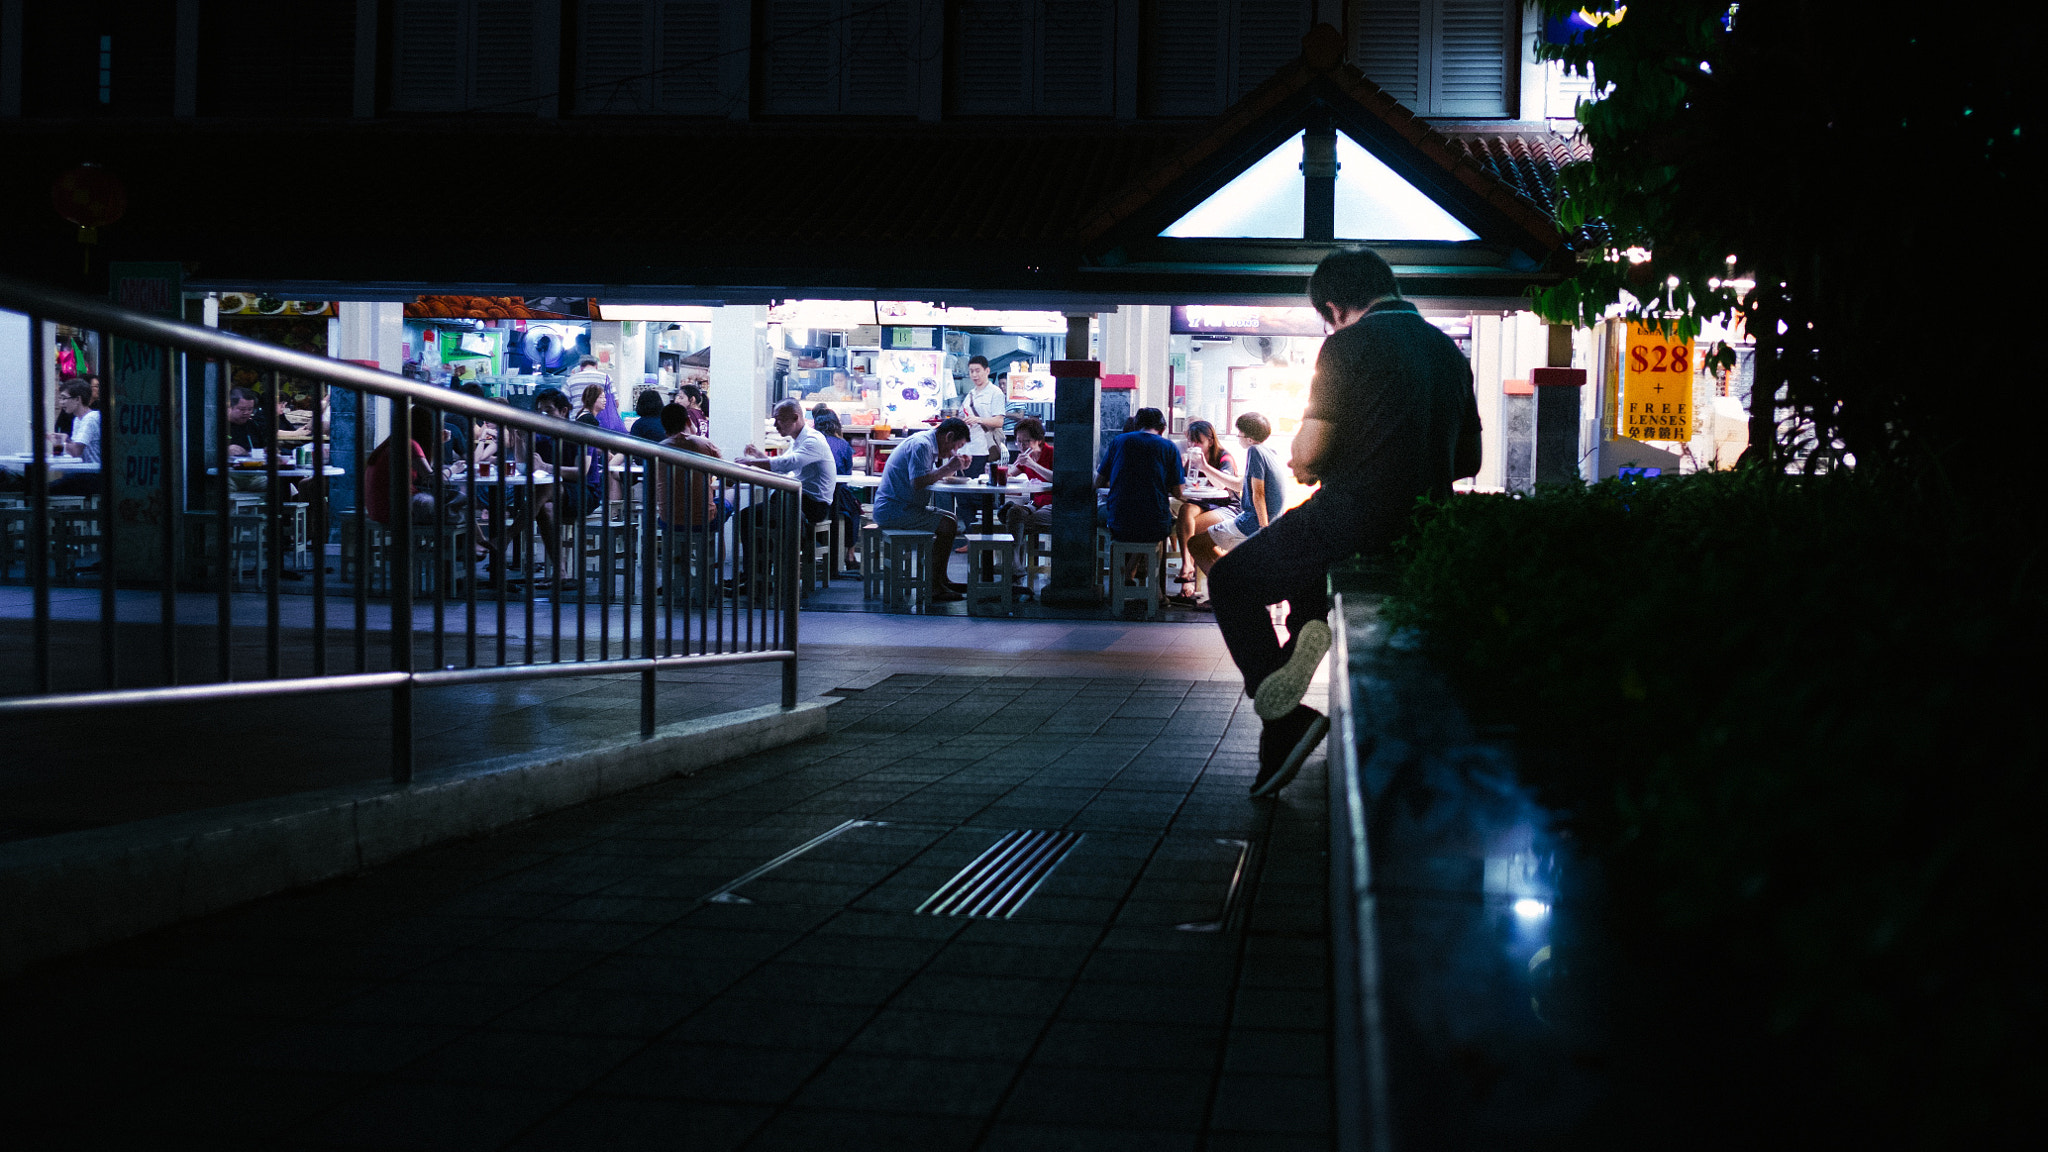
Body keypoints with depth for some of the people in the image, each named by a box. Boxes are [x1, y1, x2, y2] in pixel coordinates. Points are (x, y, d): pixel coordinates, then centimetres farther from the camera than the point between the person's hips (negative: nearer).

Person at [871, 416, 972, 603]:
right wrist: (947, 468, -20)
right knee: (947, 525, -19)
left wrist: (956, 467, 5)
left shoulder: (929, 444, 16)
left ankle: (942, 580, 18)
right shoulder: (921, 445, -17)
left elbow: (933, 477, 17)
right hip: (892, 509, -11)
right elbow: (918, 482, -28)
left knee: (951, 519, 16)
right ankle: (934, 586, -15)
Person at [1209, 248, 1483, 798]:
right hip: (1421, 535, 8)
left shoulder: (1348, 345, -9)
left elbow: (1306, 454, -12)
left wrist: (1309, 469, 10)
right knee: (1305, 580, 32)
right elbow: (1468, 461, 20)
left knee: (1232, 580, 11)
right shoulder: (1449, 352, 13)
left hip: (1354, 520, -8)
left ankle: (1288, 712, -4)